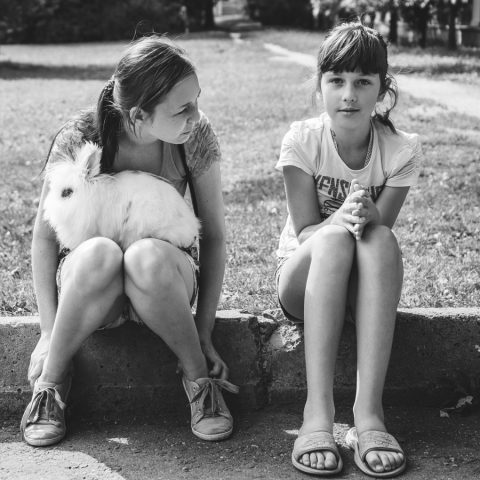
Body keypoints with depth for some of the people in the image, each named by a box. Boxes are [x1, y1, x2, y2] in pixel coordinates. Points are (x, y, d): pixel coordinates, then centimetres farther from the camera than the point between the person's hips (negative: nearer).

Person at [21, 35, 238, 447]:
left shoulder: (195, 136, -14)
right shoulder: (80, 139, -17)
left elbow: (214, 235, -6)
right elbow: (45, 235, -8)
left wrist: (204, 333, -9)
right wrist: (50, 332, -12)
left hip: (163, 277, 0)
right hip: (87, 280, 0)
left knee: (147, 255, -38)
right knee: (99, 254, -38)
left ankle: (199, 378, -14)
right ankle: (51, 381, -14)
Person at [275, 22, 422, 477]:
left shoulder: (402, 150, -8)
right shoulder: (302, 140, -11)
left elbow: (380, 234, -11)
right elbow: (305, 230, -13)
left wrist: (367, 217, -35)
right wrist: (340, 219, -35)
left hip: (363, 286, 1)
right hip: (303, 278, -1)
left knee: (379, 237, -33)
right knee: (332, 239, -35)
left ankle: (368, 412, -40)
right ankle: (317, 411, -41)